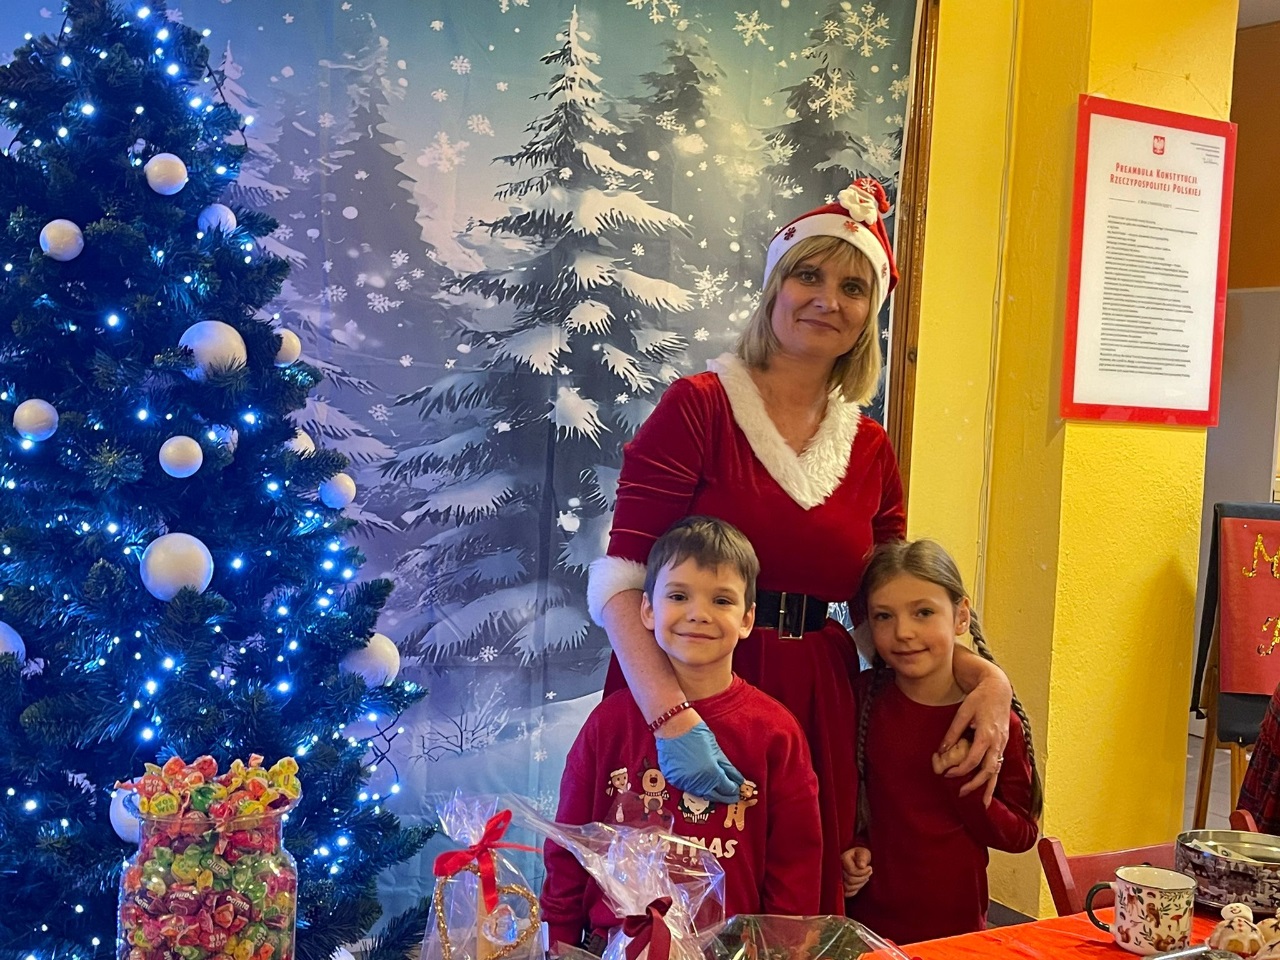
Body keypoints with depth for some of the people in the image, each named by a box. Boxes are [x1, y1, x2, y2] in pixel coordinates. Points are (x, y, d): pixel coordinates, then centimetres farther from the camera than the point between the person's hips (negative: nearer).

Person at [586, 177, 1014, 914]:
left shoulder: (871, 451, 8)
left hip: (816, 713, 5)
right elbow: (621, 584, -14)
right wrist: (671, 715, -27)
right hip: (687, 688, -4)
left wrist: (985, 678, -4)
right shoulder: (699, 407, -8)